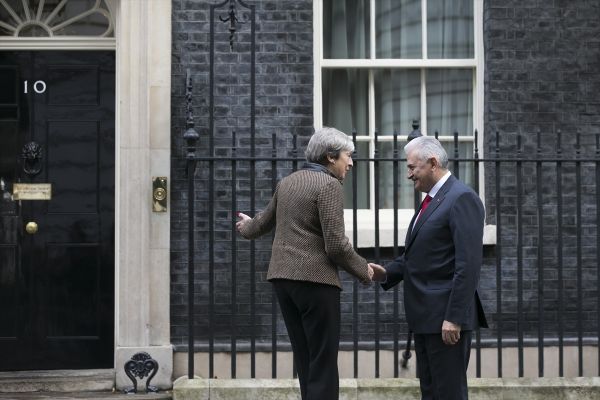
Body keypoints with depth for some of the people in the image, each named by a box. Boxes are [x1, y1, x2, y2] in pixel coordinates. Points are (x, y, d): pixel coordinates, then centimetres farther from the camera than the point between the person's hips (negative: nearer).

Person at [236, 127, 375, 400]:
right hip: (315, 279, -8)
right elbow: (336, 245, -16)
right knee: (323, 364, -4)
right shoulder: (329, 185, -10)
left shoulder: (287, 182, 14)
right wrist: (363, 270, 0)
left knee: (305, 361, 12)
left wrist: (247, 228, 52)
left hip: (282, 276, 8)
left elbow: (265, 220, 29)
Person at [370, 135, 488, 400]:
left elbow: (468, 264, -19)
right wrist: (387, 273, 3)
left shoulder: (462, 198, -12)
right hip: (425, 317, 9)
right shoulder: (431, 200, 18)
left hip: (446, 317, -9)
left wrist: (454, 317, -22)